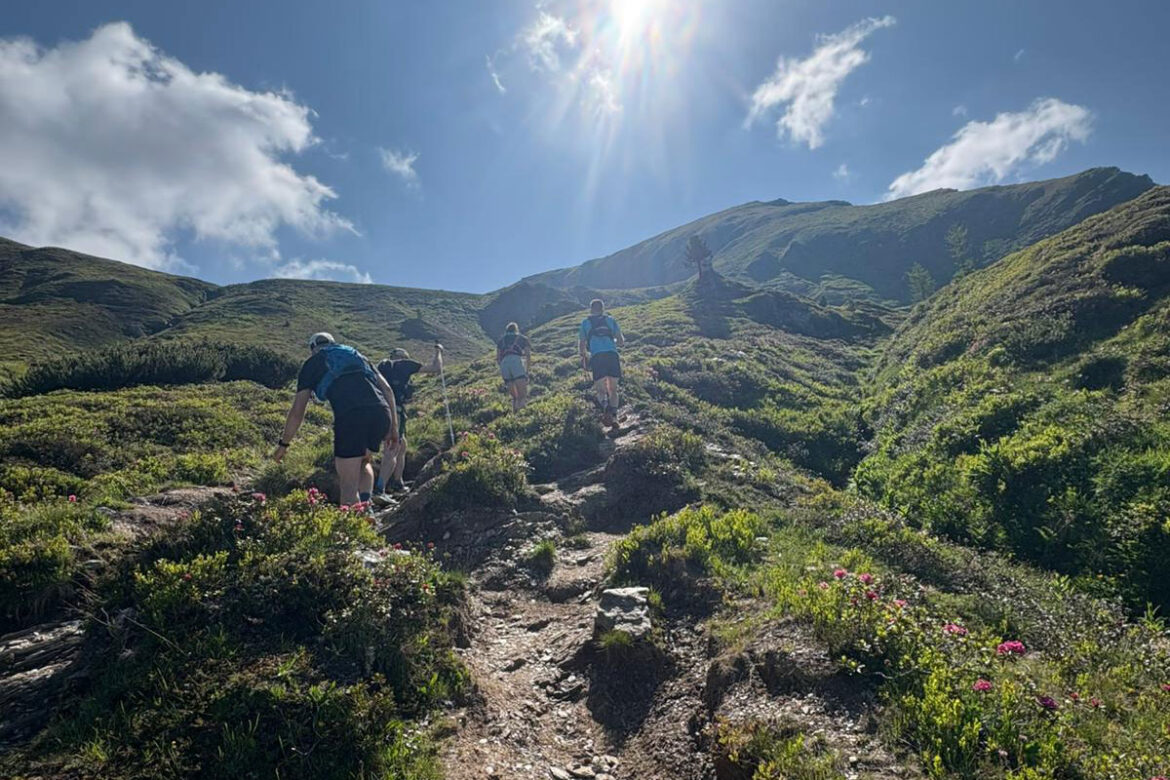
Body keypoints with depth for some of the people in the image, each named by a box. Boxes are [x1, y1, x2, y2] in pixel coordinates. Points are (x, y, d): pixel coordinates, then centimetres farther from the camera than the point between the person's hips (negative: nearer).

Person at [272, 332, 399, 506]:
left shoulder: (313, 363, 23)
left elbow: (297, 411, 18)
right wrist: (393, 426, 26)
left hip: (351, 417, -4)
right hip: (381, 414, 4)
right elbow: (387, 390, 23)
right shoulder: (357, 354, 32)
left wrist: (283, 443, 28)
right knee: (364, 461, 29)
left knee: (348, 484, 4)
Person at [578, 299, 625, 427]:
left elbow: (581, 344, 10)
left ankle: (605, 406, -25)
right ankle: (613, 415, 1)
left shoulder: (585, 322, 17)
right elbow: (621, 342, 16)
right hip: (612, 355, 1)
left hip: (597, 357, -1)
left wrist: (583, 357, 27)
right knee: (613, 389, 14)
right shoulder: (610, 320, 20)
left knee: (600, 390, 5)